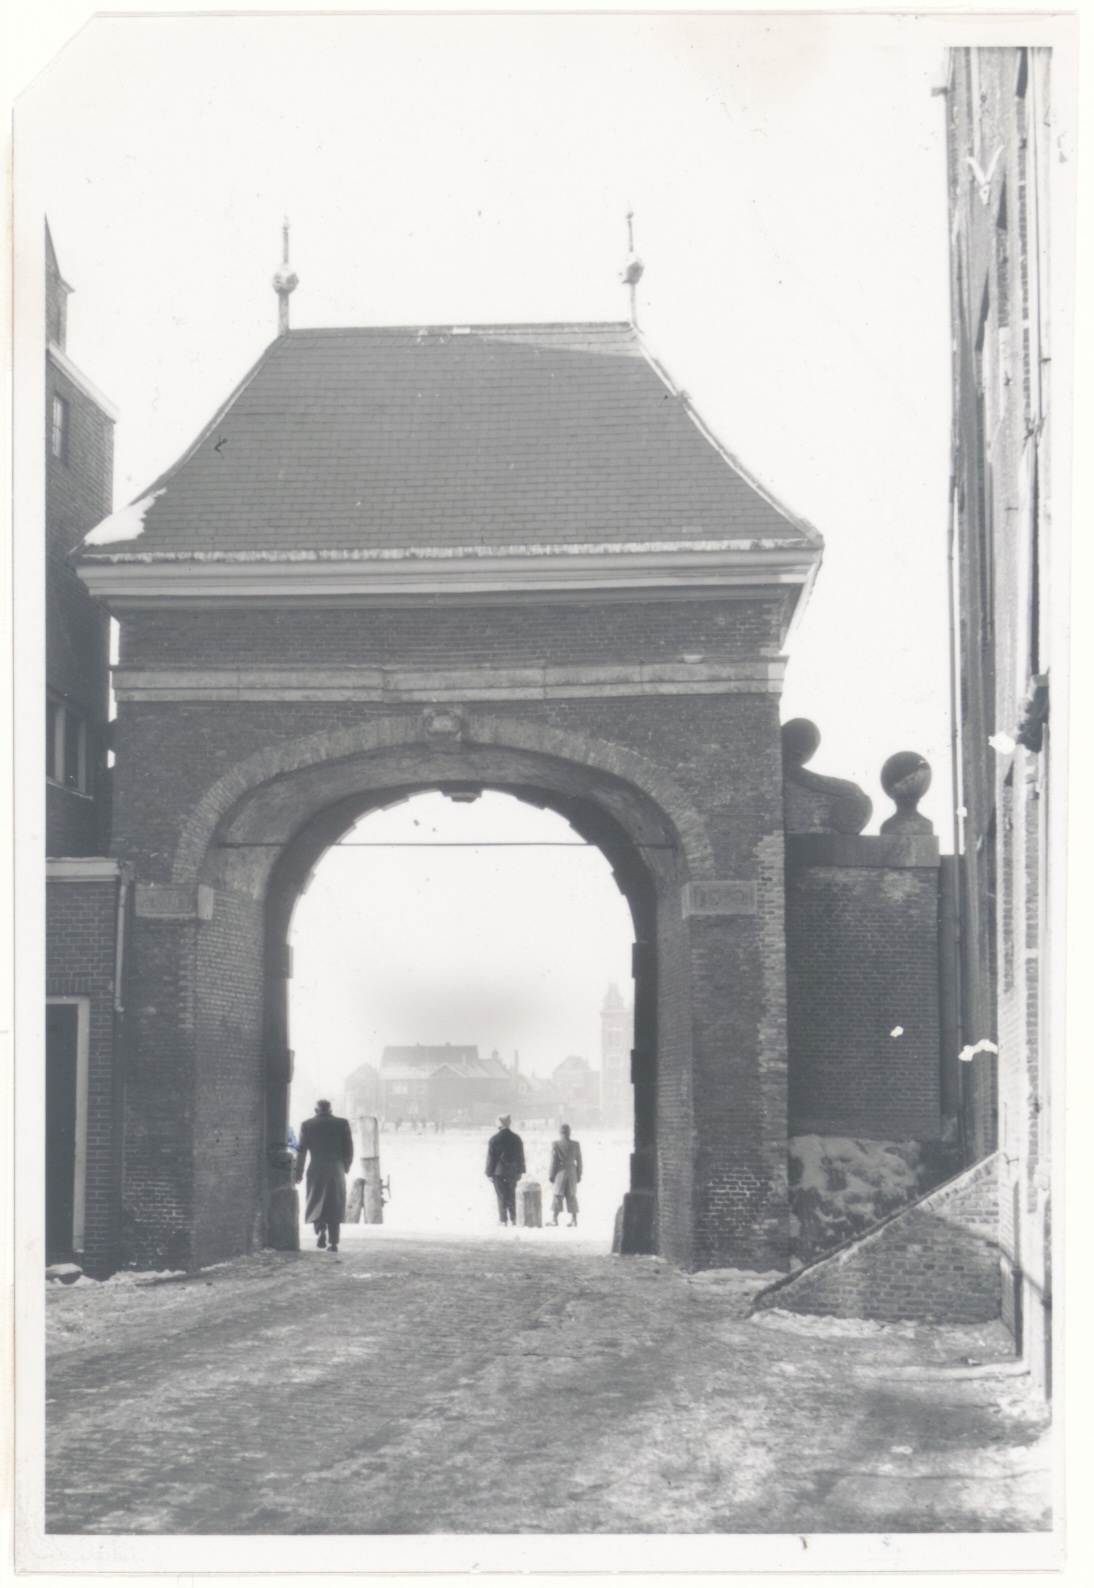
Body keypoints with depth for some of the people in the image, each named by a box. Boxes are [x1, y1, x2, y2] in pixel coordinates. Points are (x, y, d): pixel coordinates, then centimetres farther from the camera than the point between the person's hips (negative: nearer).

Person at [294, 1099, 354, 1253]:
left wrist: (299, 1172, 4)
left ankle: (321, 1229, -18)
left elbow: (302, 1150, -2)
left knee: (316, 1202, 9)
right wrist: (346, 1167, 15)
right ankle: (334, 1242, 5)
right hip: (337, 1170, 1)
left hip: (316, 1170, -1)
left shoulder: (307, 1125, -1)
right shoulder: (342, 1123, 1)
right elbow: (349, 1149, 2)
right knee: (335, 1206, 8)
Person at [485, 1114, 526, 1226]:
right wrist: (520, 1171, 17)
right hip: (513, 1173, 4)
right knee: (512, 1196, 13)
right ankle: (513, 1219, 12)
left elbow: (491, 1158, -7)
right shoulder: (516, 1139, 4)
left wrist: (489, 1173, 0)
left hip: (499, 1173, -4)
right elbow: (521, 1156, 10)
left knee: (502, 1197, 1)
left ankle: (503, 1220, -1)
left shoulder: (494, 1140, -10)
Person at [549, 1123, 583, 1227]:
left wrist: (551, 1175, -1)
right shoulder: (576, 1144, 1)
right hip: (572, 1172, 3)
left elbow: (553, 1161, -8)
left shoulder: (555, 1144, -9)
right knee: (572, 1196, 9)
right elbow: (579, 1161, 6)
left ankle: (555, 1218, 4)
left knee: (558, 1195, 4)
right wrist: (579, 1174, 14)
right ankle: (574, 1218, 7)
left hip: (560, 1172, -3)